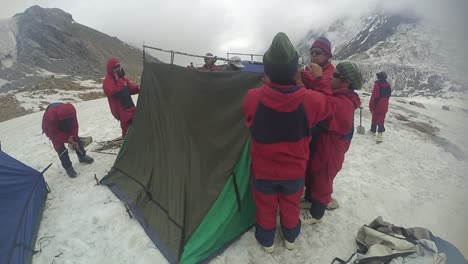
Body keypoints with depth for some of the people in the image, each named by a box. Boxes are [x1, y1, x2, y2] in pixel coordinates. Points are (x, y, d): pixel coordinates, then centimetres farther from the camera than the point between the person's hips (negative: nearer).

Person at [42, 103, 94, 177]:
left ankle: (82, 156, 27)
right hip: (52, 130, -4)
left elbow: (74, 126, -21)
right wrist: (67, 139, -31)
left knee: (77, 140, 6)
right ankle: (68, 167, 0)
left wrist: (74, 140, -23)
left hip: (65, 126, 4)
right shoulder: (50, 116, -43)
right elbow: (54, 133, -32)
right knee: (60, 148, -10)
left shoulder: (71, 111, -32)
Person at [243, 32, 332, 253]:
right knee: (291, 205, 27)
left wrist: (268, 85, 3)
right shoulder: (311, 100, -25)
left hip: (263, 171, 0)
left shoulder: (252, 98, -25)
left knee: (265, 207, 24)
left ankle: (267, 241, 49)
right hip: (295, 172, 1)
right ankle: (290, 238, 54)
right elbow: (328, 105, 0)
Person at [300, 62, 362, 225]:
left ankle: (315, 214, 35)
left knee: (322, 182, 12)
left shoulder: (344, 104, -30)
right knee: (311, 176, 27)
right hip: (319, 147, 9)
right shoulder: (338, 96, 4)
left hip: (329, 153, -9)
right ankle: (309, 199, 52)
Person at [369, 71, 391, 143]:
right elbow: (388, 95, 13)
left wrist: (371, 106, -12)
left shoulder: (377, 85, -17)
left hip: (377, 106, -4)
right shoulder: (388, 85, 3)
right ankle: (380, 135, 0)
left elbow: (373, 97, -19)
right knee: (381, 120, 5)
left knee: (374, 119, 14)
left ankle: (373, 131, 31)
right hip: (384, 107, 5)